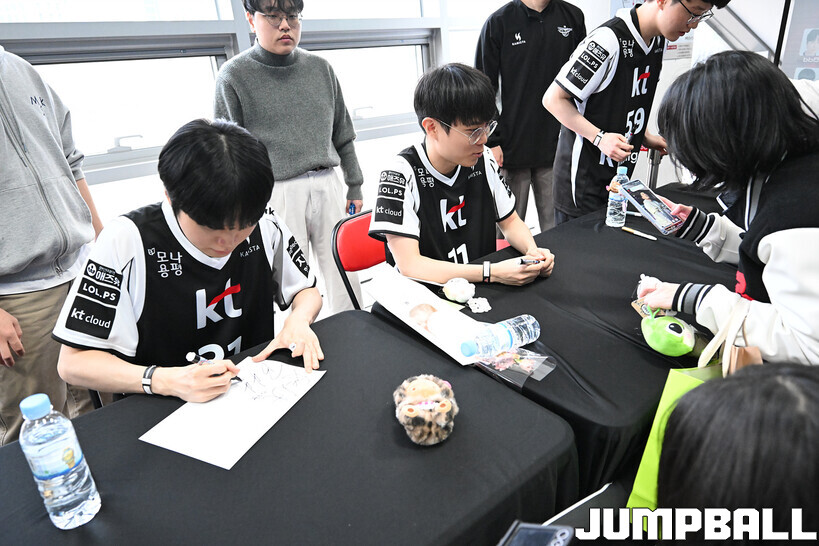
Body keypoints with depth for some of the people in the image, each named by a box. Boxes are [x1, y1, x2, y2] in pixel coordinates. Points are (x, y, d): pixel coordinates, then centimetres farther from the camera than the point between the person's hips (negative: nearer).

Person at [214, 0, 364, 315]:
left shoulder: (320, 68, 11)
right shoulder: (234, 76, 0)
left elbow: (343, 137, 17)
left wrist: (355, 188, 15)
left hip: (328, 186, 4)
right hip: (277, 194, -3)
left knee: (346, 277, 8)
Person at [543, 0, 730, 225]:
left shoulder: (659, 40, 7)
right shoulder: (609, 40, -20)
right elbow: (553, 99, -18)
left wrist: (644, 137, 9)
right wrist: (599, 137, -24)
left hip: (619, 176, 8)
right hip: (583, 180, -8)